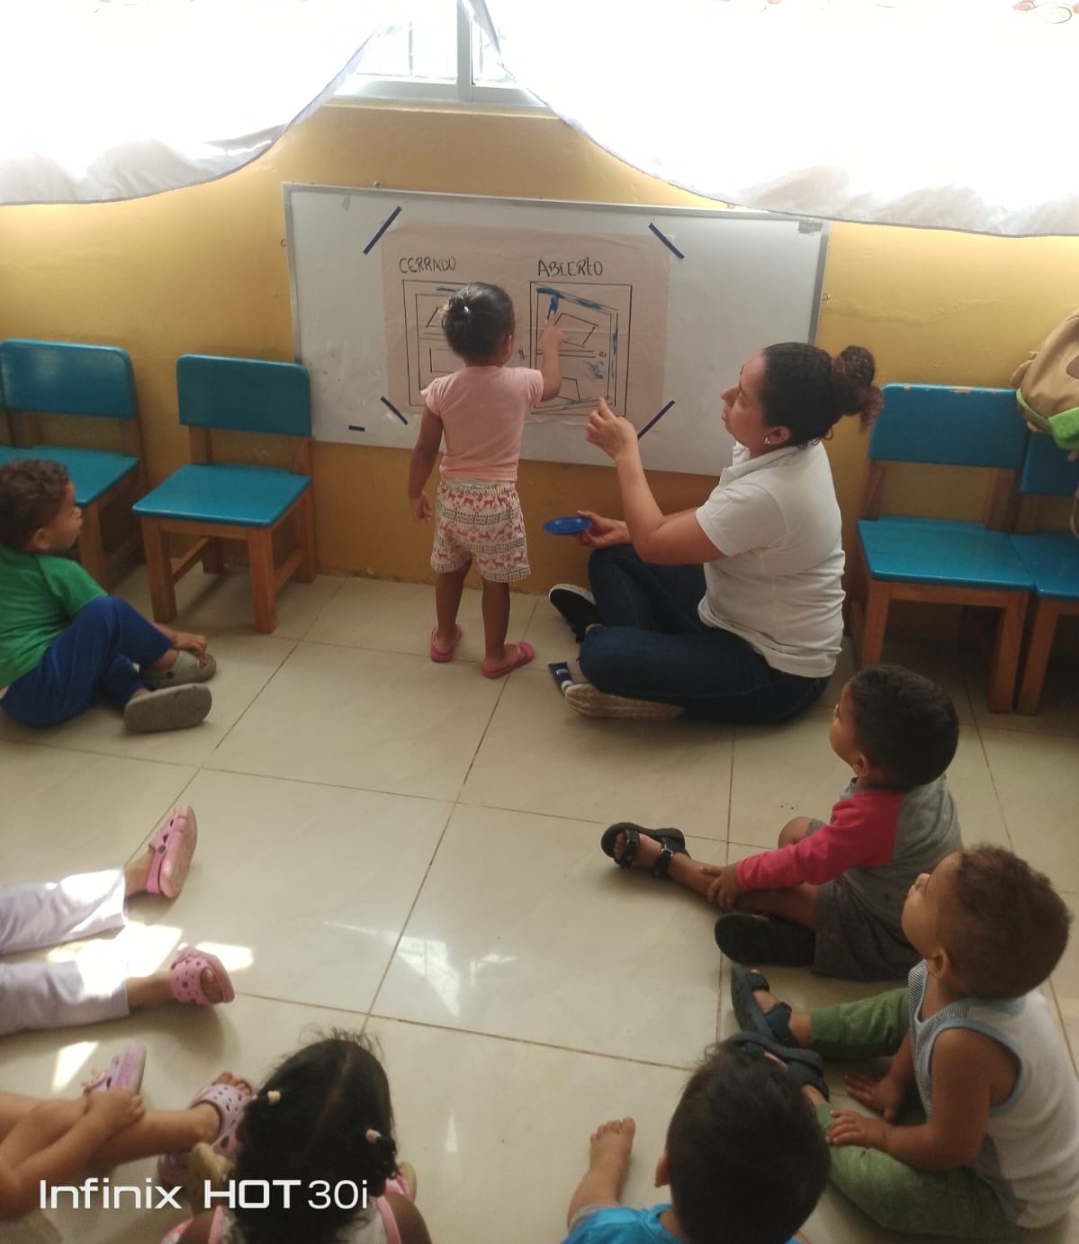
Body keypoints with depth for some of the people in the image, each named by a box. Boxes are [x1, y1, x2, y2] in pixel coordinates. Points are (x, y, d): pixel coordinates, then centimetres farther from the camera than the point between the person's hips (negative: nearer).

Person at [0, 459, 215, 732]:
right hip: (43, 695, -10)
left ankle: (137, 694, -7)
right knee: (106, 613, -21)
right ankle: (166, 664, 2)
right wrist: (174, 638, 6)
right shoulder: (60, 573, -10)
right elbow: (116, 617, -3)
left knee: (104, 643, 20)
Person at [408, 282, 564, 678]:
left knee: (449, 571, 23)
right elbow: (552, 384, 11)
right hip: (496, 502, -2)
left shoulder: (442, 390, -11)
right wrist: (550, 344, 29)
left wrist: (414, 494, 11)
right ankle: (495, 655, 27)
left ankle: (444, 637, 42)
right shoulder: (520, 383, -14)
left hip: (452, 497, 3)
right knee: (496, 582, 13)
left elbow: (424, 452, -5)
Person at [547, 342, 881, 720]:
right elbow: (713, 518, 10)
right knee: (610, 557, 7)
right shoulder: (789, 449, -8)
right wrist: (627, 529, 3)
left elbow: (653, 544, -23)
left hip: (776, 670, -9)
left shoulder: (768, 494, -35)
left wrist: (625, 450, -14)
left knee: (602, 656, -26)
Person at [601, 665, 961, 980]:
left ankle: (665, 858, 14)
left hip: (891, 936, -8)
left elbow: (808, 863, -23)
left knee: (760, 890, -7)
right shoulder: (924, 774, -13)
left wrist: (742, 873, -9)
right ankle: (791, 923, -4)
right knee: (797, 830, 13)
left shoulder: (871, 814, -37)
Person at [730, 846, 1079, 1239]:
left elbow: (950, 1148, -28)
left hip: (1013, 1196, -7)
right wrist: (895, 1081, 9)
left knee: (878, 1181, -26)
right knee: (906, 1009, 14)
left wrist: (884, 1134, -11)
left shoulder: (965, 1043, -45)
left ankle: (805, 1100, 2)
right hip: (988, 1112, 7)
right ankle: (790, 1028, 28)